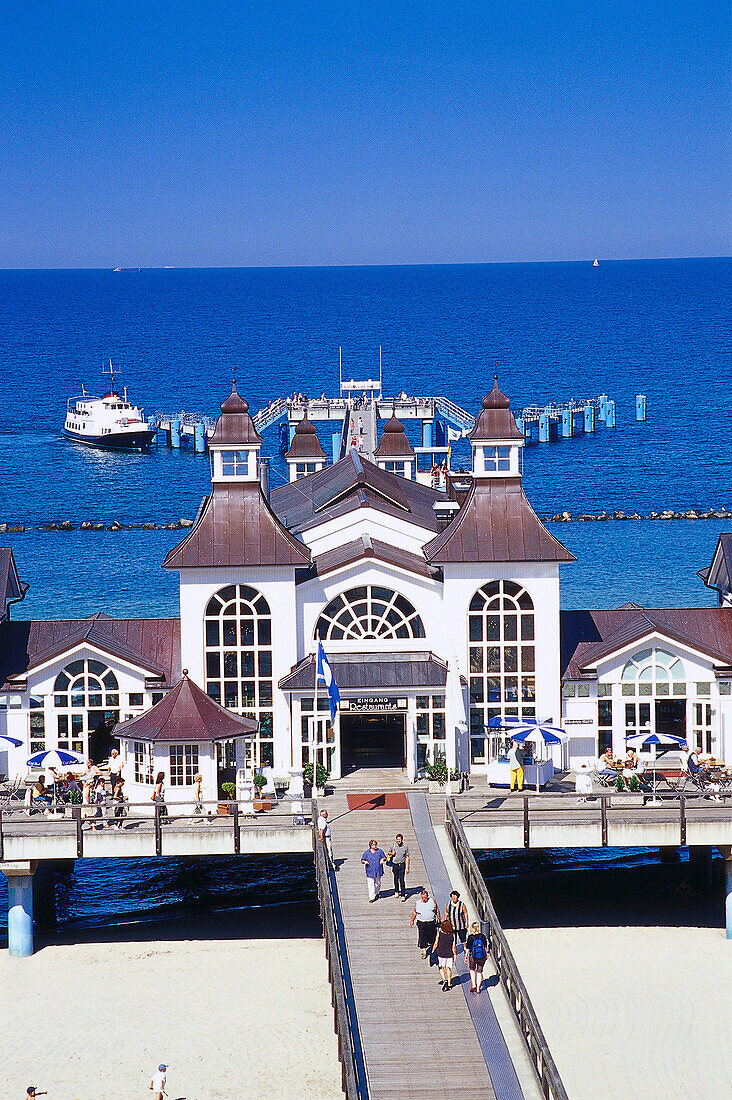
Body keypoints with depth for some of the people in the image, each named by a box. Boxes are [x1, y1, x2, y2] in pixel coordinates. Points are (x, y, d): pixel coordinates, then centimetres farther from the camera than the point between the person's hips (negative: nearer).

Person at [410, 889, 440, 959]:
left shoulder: (432, 901, -2)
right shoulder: (417, 902, -2)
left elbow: (437, 910, 7)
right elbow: (414, 912, 10)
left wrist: (438, 919, 7)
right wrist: (412, 921, 14)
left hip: (432, 922, 0)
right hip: (421, 923, 0)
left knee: (432, 936, 10)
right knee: (422, 938, -1)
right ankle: (424, 952, 9)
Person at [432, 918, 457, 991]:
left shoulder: (439, 933, -12)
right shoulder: (452, 934, -8)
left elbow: (436, 944, -8)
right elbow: (453, 946, -4)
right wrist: (454, 955, 7)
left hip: (440, 953, -1)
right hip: (449, 953, 2)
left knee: (441, 967, 15)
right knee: (448, 968, 15)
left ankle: (444, 980, -6)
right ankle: (449, 984, 19)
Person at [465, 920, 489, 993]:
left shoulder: (470, 937, -13)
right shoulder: (482, 936, -8)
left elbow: (467, 949, -7)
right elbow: (485, 947, 2)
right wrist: (486, 955, 17)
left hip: (473, 956, -1)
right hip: (482, 957, 1)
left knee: (472, 969, 23)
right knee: (479, 972, 11)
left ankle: (473, 985, 14)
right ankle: (478, 988, 13)